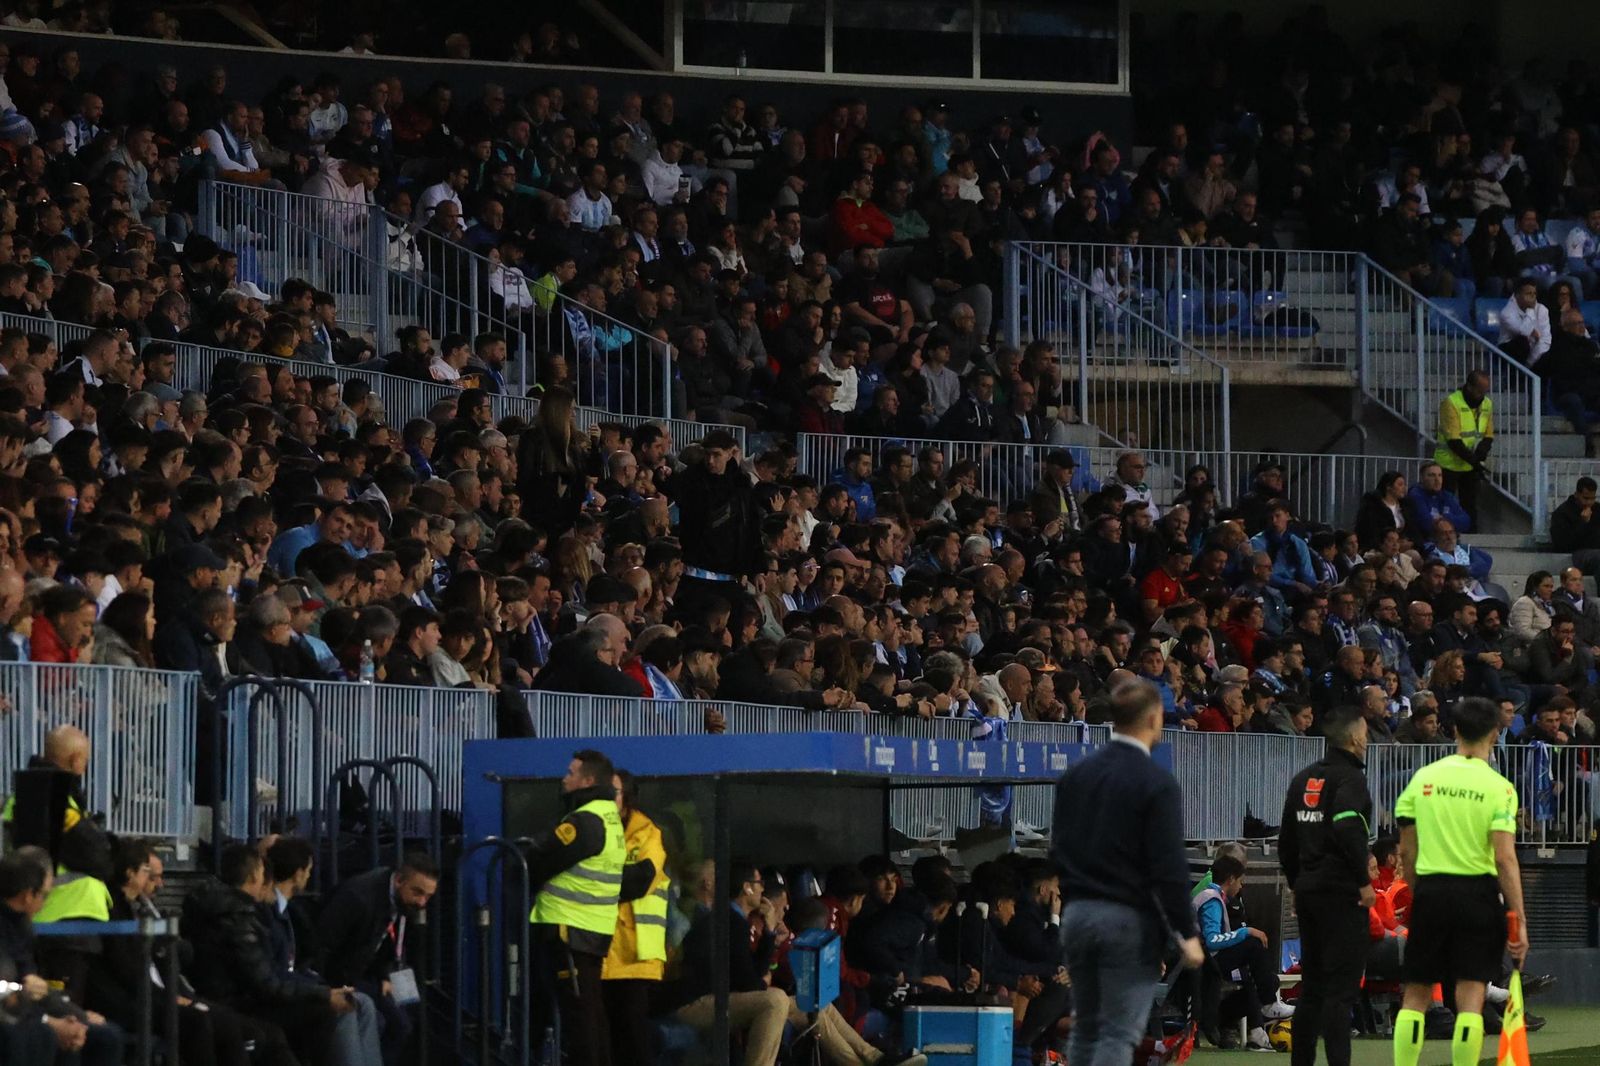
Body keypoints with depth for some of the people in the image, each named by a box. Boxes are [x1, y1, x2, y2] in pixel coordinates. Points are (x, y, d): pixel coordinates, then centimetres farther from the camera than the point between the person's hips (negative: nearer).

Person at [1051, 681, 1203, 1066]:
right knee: (1118, 1034, -6)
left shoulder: (1075, 775, 8)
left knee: (1085, 1029, 14)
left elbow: (1057, 846, 13)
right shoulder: (1155, 783, -12)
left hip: (1078, 914, 7)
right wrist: (1186, 933, -10)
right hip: (1128, 920, -7)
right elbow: (1169, 867, -15)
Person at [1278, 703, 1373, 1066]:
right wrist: (1364, 882, -16)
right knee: (1341, 985, -8)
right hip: (1342, 893, -8)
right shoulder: (1350, 777, -10)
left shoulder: (1304, 779, 14)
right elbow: (1348, 829, -23)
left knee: (1312, 985, 13)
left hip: (1308, 890, 8)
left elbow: (1286, 839, 18)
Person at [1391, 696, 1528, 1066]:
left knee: (1415, 997, 8)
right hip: (1478, 892, -2)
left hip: (1430, 888, 2)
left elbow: (1407, 851, 8)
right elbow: (1505, 858, -12)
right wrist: (1519, 919, -9)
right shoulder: (1499, 788, -5)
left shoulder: (1422, 778, 4)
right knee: (1470, 999, -1)